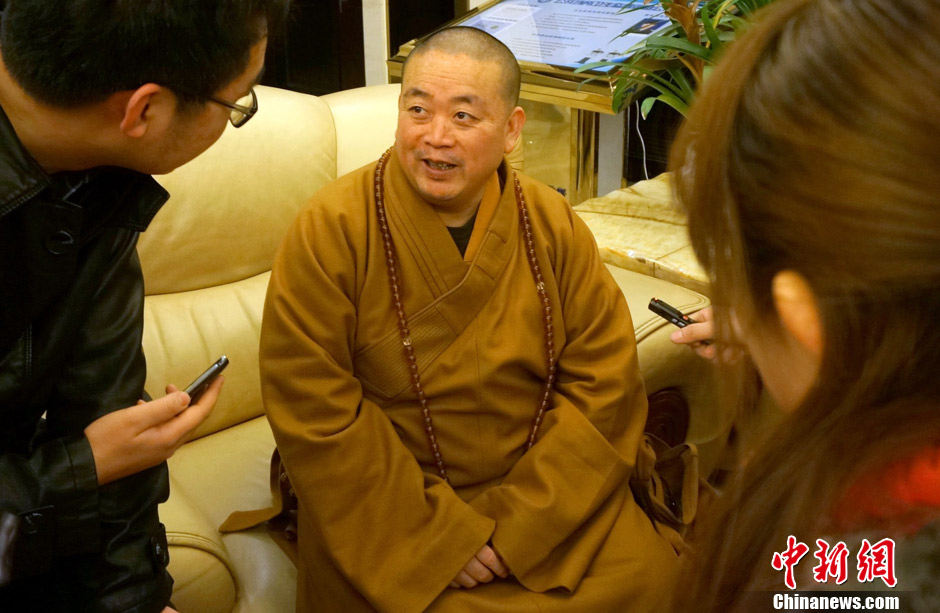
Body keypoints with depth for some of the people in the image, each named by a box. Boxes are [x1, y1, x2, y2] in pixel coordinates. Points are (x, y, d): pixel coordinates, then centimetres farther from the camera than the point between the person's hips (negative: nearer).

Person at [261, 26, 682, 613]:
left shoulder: (555, 226, -2)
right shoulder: (332, 230, -12)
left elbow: (605, 383, -4)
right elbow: (313, 410, -15)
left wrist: (517, 521, -14)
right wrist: (438, 531, -17)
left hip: (546, 493, 3)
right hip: (388, 502, -2)